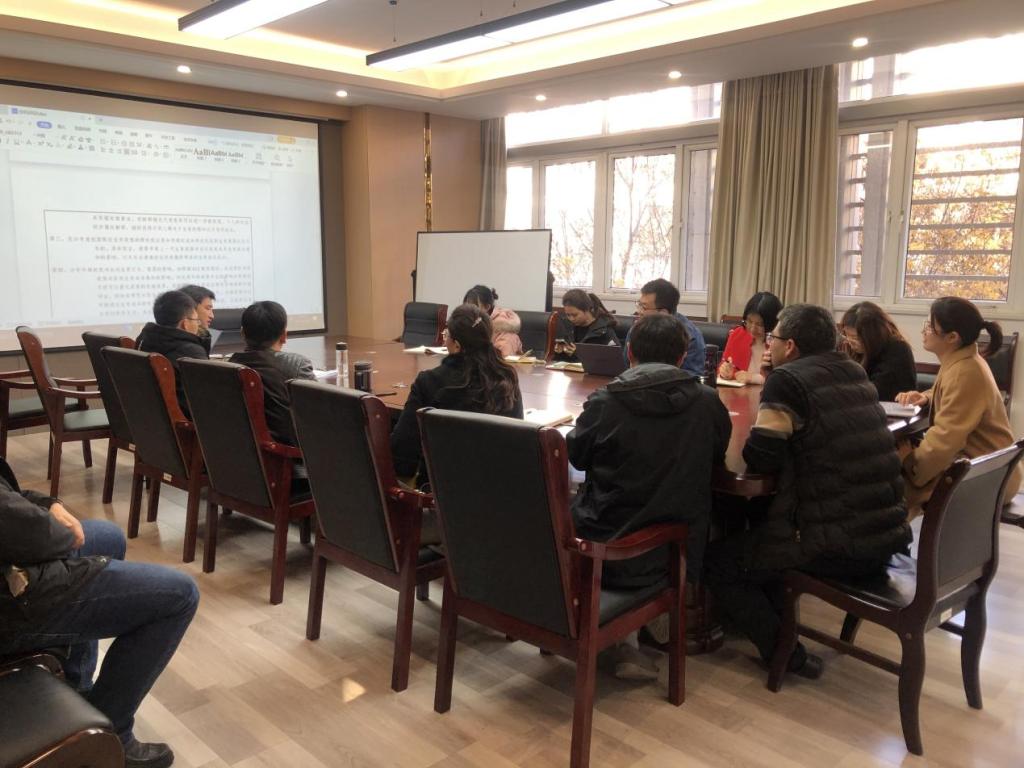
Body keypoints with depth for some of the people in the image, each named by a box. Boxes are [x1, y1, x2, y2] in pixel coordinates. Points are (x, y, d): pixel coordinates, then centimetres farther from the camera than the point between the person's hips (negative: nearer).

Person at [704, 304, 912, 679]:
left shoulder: (788, 379, -13)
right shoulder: (854, 373, 11)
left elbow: (759, 458, -15)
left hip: (838, 546, -8)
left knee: (715, 561, 6)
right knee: (762, 516, 30)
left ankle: (787, 653, 6)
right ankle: (778, 614, 35)